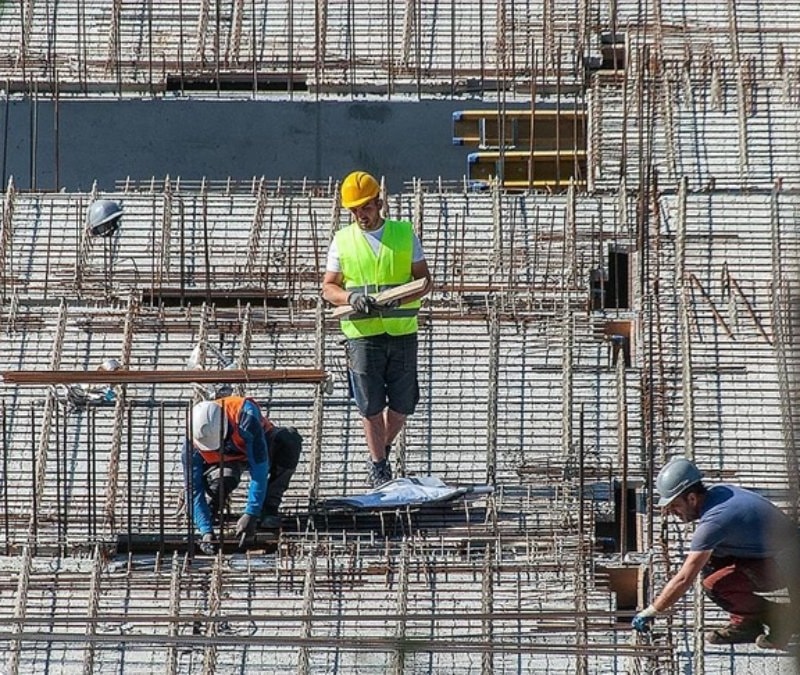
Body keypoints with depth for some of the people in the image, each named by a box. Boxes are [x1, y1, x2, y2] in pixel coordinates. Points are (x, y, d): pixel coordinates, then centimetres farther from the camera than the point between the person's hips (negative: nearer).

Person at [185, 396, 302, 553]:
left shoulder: (245, 418, -42)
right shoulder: (193, 442, -31)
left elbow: (259, 470, -41)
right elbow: (194, 489, -29)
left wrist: (250, 515, -45)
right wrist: (206, 531, -40)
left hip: (258, 448, 0)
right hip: (227, 460, 0)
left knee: (289, 438, -35)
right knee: (223, 479, -36)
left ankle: (269, 507, -20)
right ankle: (211, 506, 2)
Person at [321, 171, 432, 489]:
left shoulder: (405, 234, 6)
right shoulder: (342, 241, 6)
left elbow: (424, 279, 5)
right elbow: (329, 287, 6)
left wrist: (399, 299, -15)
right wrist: (351, 298, -16)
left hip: (402, 331, 1)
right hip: (362, 333, -1)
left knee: (402, 403, 5)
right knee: (371, 405, -1)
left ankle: (383, 450, 30)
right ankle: (379, 466, 10)